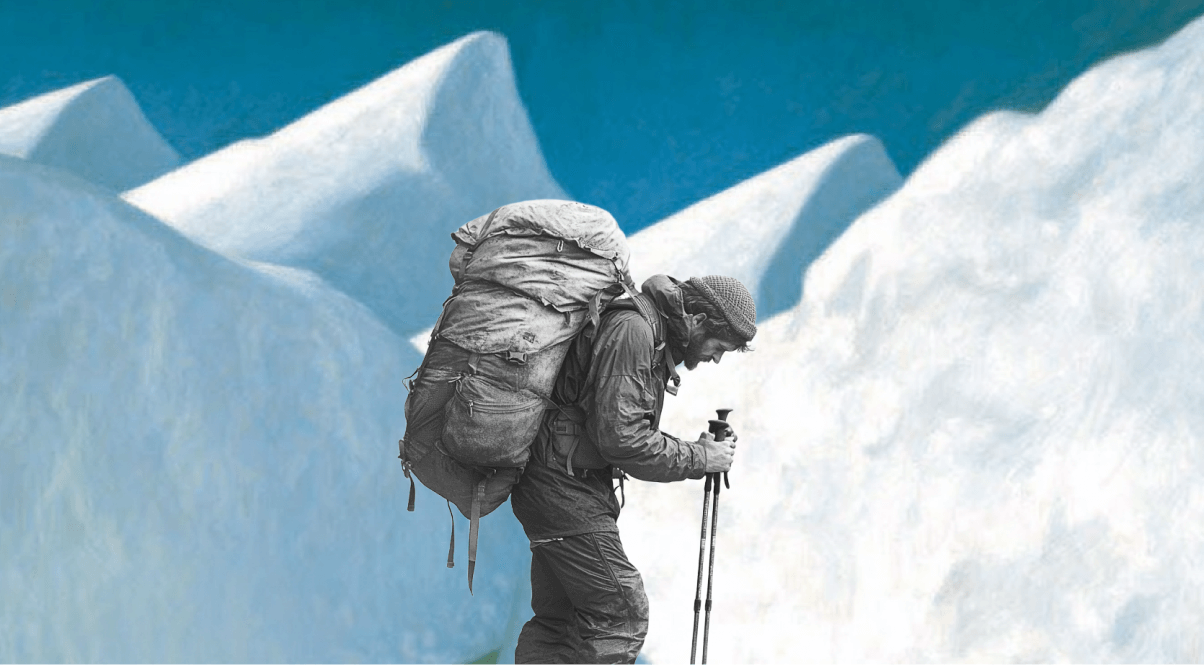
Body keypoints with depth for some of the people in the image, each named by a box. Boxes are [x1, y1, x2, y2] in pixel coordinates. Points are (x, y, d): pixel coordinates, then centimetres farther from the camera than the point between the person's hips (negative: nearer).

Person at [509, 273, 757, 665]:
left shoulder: (652, 336, 16)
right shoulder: (631, 328, -17)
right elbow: (620, 436, -22)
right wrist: (697, 459, -14)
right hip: (563, 484, -11)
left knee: (558, 617, 11)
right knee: (621, 614, -9)